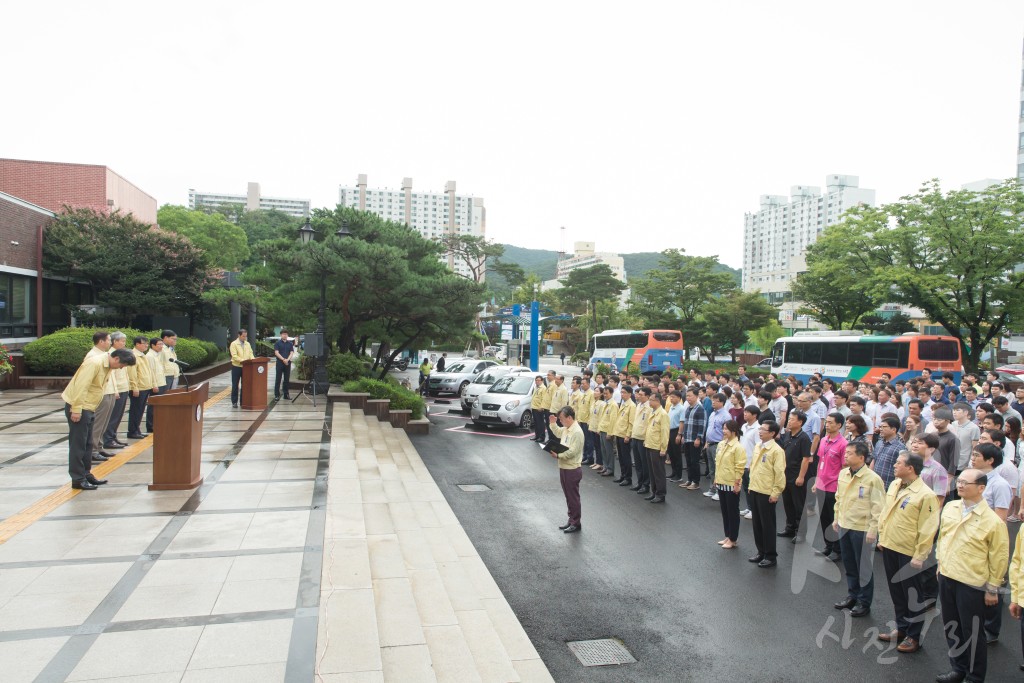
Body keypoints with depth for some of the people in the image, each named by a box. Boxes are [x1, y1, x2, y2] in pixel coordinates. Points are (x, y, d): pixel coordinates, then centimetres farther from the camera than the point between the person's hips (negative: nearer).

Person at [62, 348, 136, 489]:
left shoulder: (108, 366, 7)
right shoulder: (94, 363, -22)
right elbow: (81, 386, -26)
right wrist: (77, 409, -26)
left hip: (89, 408, 9)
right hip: (78, 407, -9)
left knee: (87, 444, 14)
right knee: (78, 444, -4)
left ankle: (86, 474, 23)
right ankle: (78, 479, 1)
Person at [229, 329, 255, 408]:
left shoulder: (247, 344, 11)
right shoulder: (234, 344, -6)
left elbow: (250, 353, 9)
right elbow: (234, 356, -15)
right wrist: (242, 360, -27)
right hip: (236, 367, -4)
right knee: (235, 385, 3)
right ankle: (234, 402, 9)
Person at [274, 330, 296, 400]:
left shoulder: (290, 343, 12)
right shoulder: (277, 343, 2)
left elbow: (292, 353, 4)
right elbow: (276, 353, -7)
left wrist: (287, 359, -14)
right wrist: (283, 359, -17)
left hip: (288, 363, 3)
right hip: (280, 363, -3)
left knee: (286, 379, 7)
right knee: (278, 379, -1)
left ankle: (286, 394, 13)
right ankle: (277, 394, 2)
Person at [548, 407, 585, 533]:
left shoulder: (577, 432, -22)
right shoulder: (566, 429, 6)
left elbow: (572, 452, -26)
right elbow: (558, 432, 28)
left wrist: (558, 455, -25)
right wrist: (553, 423, 11)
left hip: (572, 469, -9)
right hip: (564, 467, 9)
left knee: (573, 497, 2)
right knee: (568, 496, 18)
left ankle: (576, 523, 13)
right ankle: (571, 519, 29)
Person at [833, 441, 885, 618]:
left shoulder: (872, 479, -18)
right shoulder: (843, 473, 2)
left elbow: (878, 507, -14)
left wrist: (873, 530, -15)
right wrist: (836, 519, 15)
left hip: (862, 529, -6)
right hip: (844, 526, 6)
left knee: (863, 566, 7)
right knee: (848, 564, 18)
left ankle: (864, 602, 22)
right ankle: (852, 595, 34)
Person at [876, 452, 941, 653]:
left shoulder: (925, 495, -19)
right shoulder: (894, 485, 4)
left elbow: (928, 529, -17)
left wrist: (919, 557, -15)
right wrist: (882, 537, 14)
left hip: (909, 553, -7)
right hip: (889, 547, 7)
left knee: (912, 595, 9)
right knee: (896, 591, 19)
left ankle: (914, 636, 23)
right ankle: (901, 628, 35)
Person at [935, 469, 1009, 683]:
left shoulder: (993, 521, -15)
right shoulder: (949, 507, 1)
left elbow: (999, 558, -9)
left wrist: (992, 589, -5)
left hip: (971, 584, -5)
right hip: (946, 578, 6)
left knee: (972, 633, 8)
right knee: (951, 628, 18)